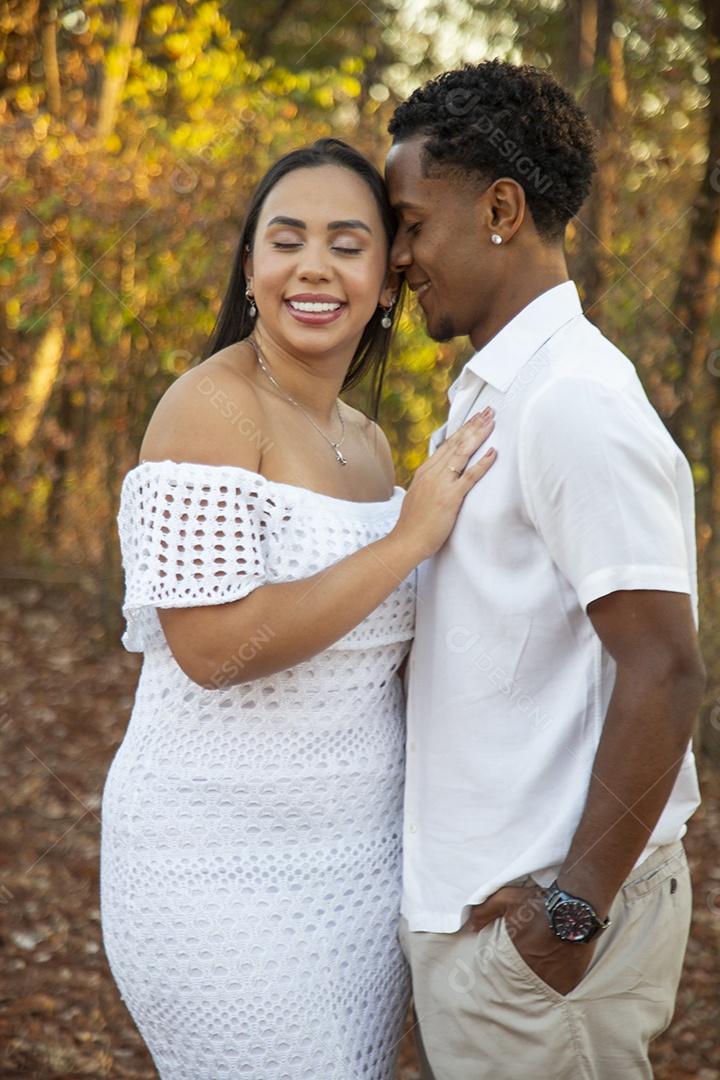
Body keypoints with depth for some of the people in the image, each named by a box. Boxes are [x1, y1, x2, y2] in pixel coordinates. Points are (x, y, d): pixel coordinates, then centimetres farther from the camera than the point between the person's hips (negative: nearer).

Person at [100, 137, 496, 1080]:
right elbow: (213, 646, -25)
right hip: (229, 868, -8)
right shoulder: (212, 407, -15)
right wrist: (409, 538, -22)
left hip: (360, 857, 8)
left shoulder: (368, 443, 10)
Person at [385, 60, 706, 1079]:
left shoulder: (575, 402, -18)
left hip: (532, 919, -9)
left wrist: (577, 905, -19)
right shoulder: (490, 394, 13)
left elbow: (664, 671, -22)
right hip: (472, 892, 9)